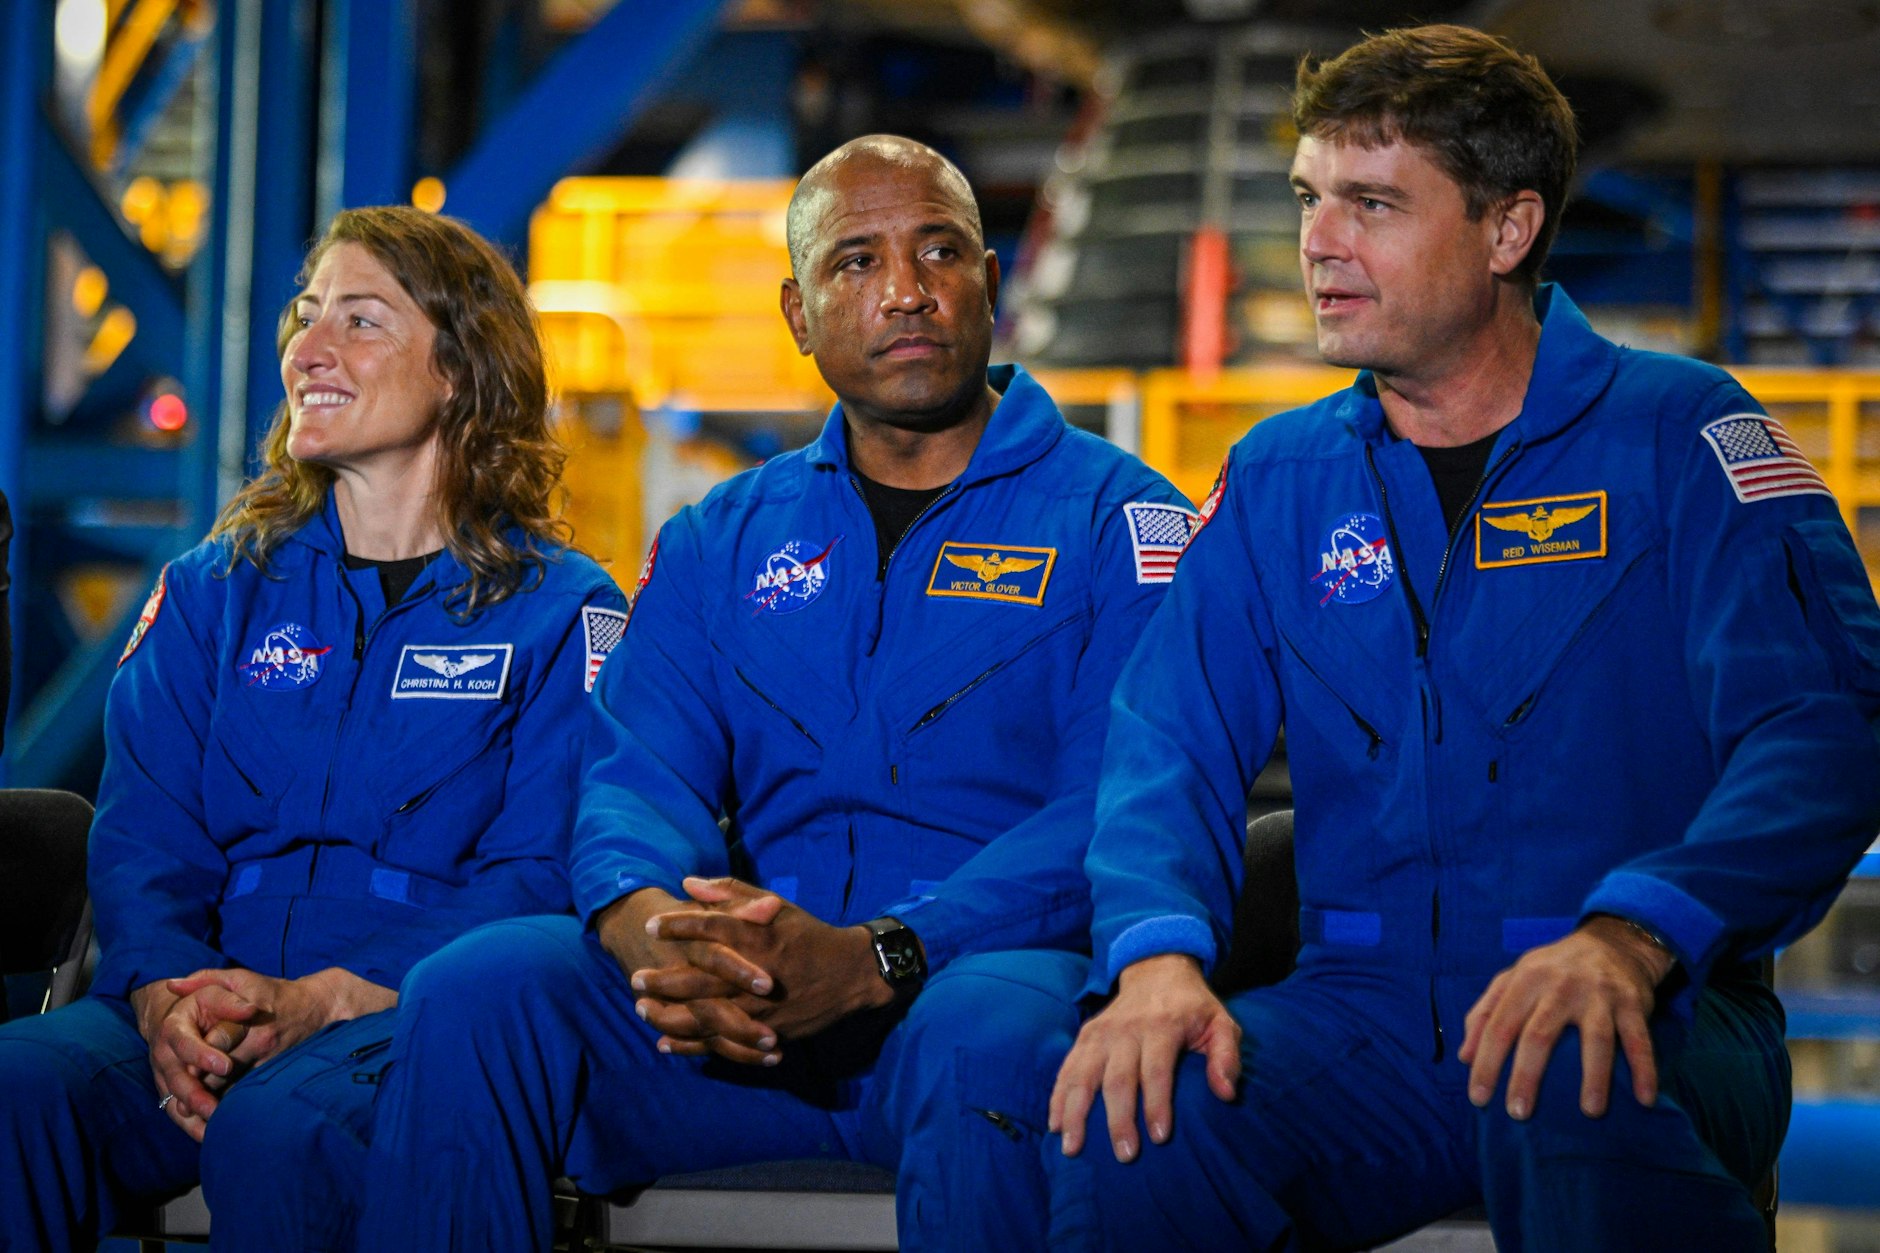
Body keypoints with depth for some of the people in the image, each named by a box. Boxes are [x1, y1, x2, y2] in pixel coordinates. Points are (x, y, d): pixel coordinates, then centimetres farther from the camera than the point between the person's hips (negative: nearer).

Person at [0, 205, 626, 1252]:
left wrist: (319, 999, -18)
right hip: (209, 1014, 3)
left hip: (411, 1018, -3)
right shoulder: (215, 591, 20)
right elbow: (143, 840, 10)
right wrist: (165, 999, -14)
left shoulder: (561, 611, 8)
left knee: (276, 1124, -38)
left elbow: (547, 881, -4)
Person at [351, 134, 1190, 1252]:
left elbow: (1121, 811, -8)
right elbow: (638, 772, 7)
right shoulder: (722, 541, 20)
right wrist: (648, 926, -20)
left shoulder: (1113, 517, 5)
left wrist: (875, 960, -25)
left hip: (990, 975, -3)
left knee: (980, 1040, -39)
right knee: (473, 989, -22)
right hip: (742, 1010, 4)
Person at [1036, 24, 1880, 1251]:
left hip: (1650, 1009, -3)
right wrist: (1160, 955, -19)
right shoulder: (1279, 479, 15)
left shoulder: (1678, 434, 1)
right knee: (1124, 1138, -26)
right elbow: (1173, 740, 4)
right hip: (1369, 1005, 3)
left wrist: (1630, 936, -30)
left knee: (1582, 1108, -38)